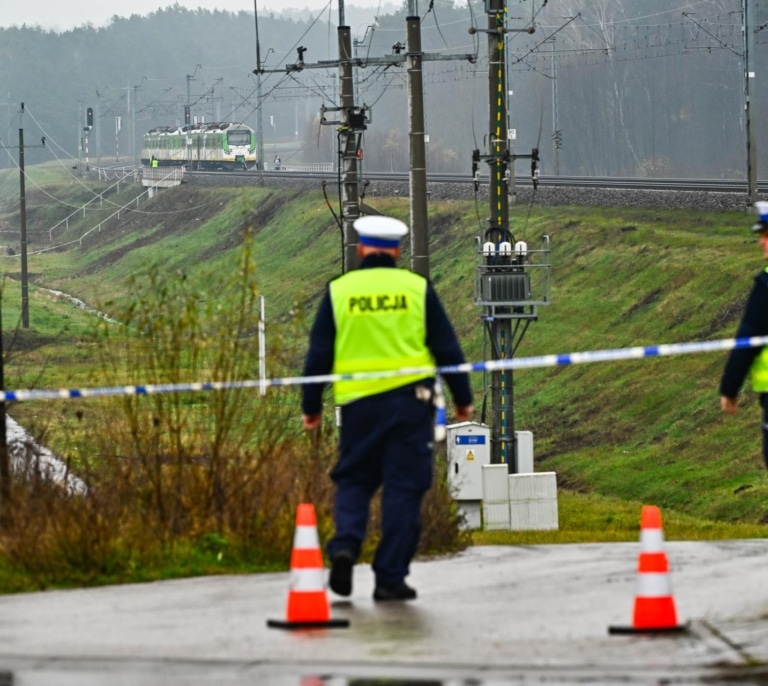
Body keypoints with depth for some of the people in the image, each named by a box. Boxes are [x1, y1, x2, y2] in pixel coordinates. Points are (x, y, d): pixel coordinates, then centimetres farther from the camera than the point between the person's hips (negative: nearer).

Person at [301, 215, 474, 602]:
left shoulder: (339, 291, 3)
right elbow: (447, 348, 5)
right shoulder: (417, 288, 2)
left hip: (357, 401, 1)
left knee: (354, 480, 15)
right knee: (403, 489, 3)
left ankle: (345, 545, -10)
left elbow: (319, 354, 5)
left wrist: (311, 406, 13)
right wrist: (462, 399, 15)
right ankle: (390, 578, 1)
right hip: (410, 399, -1)